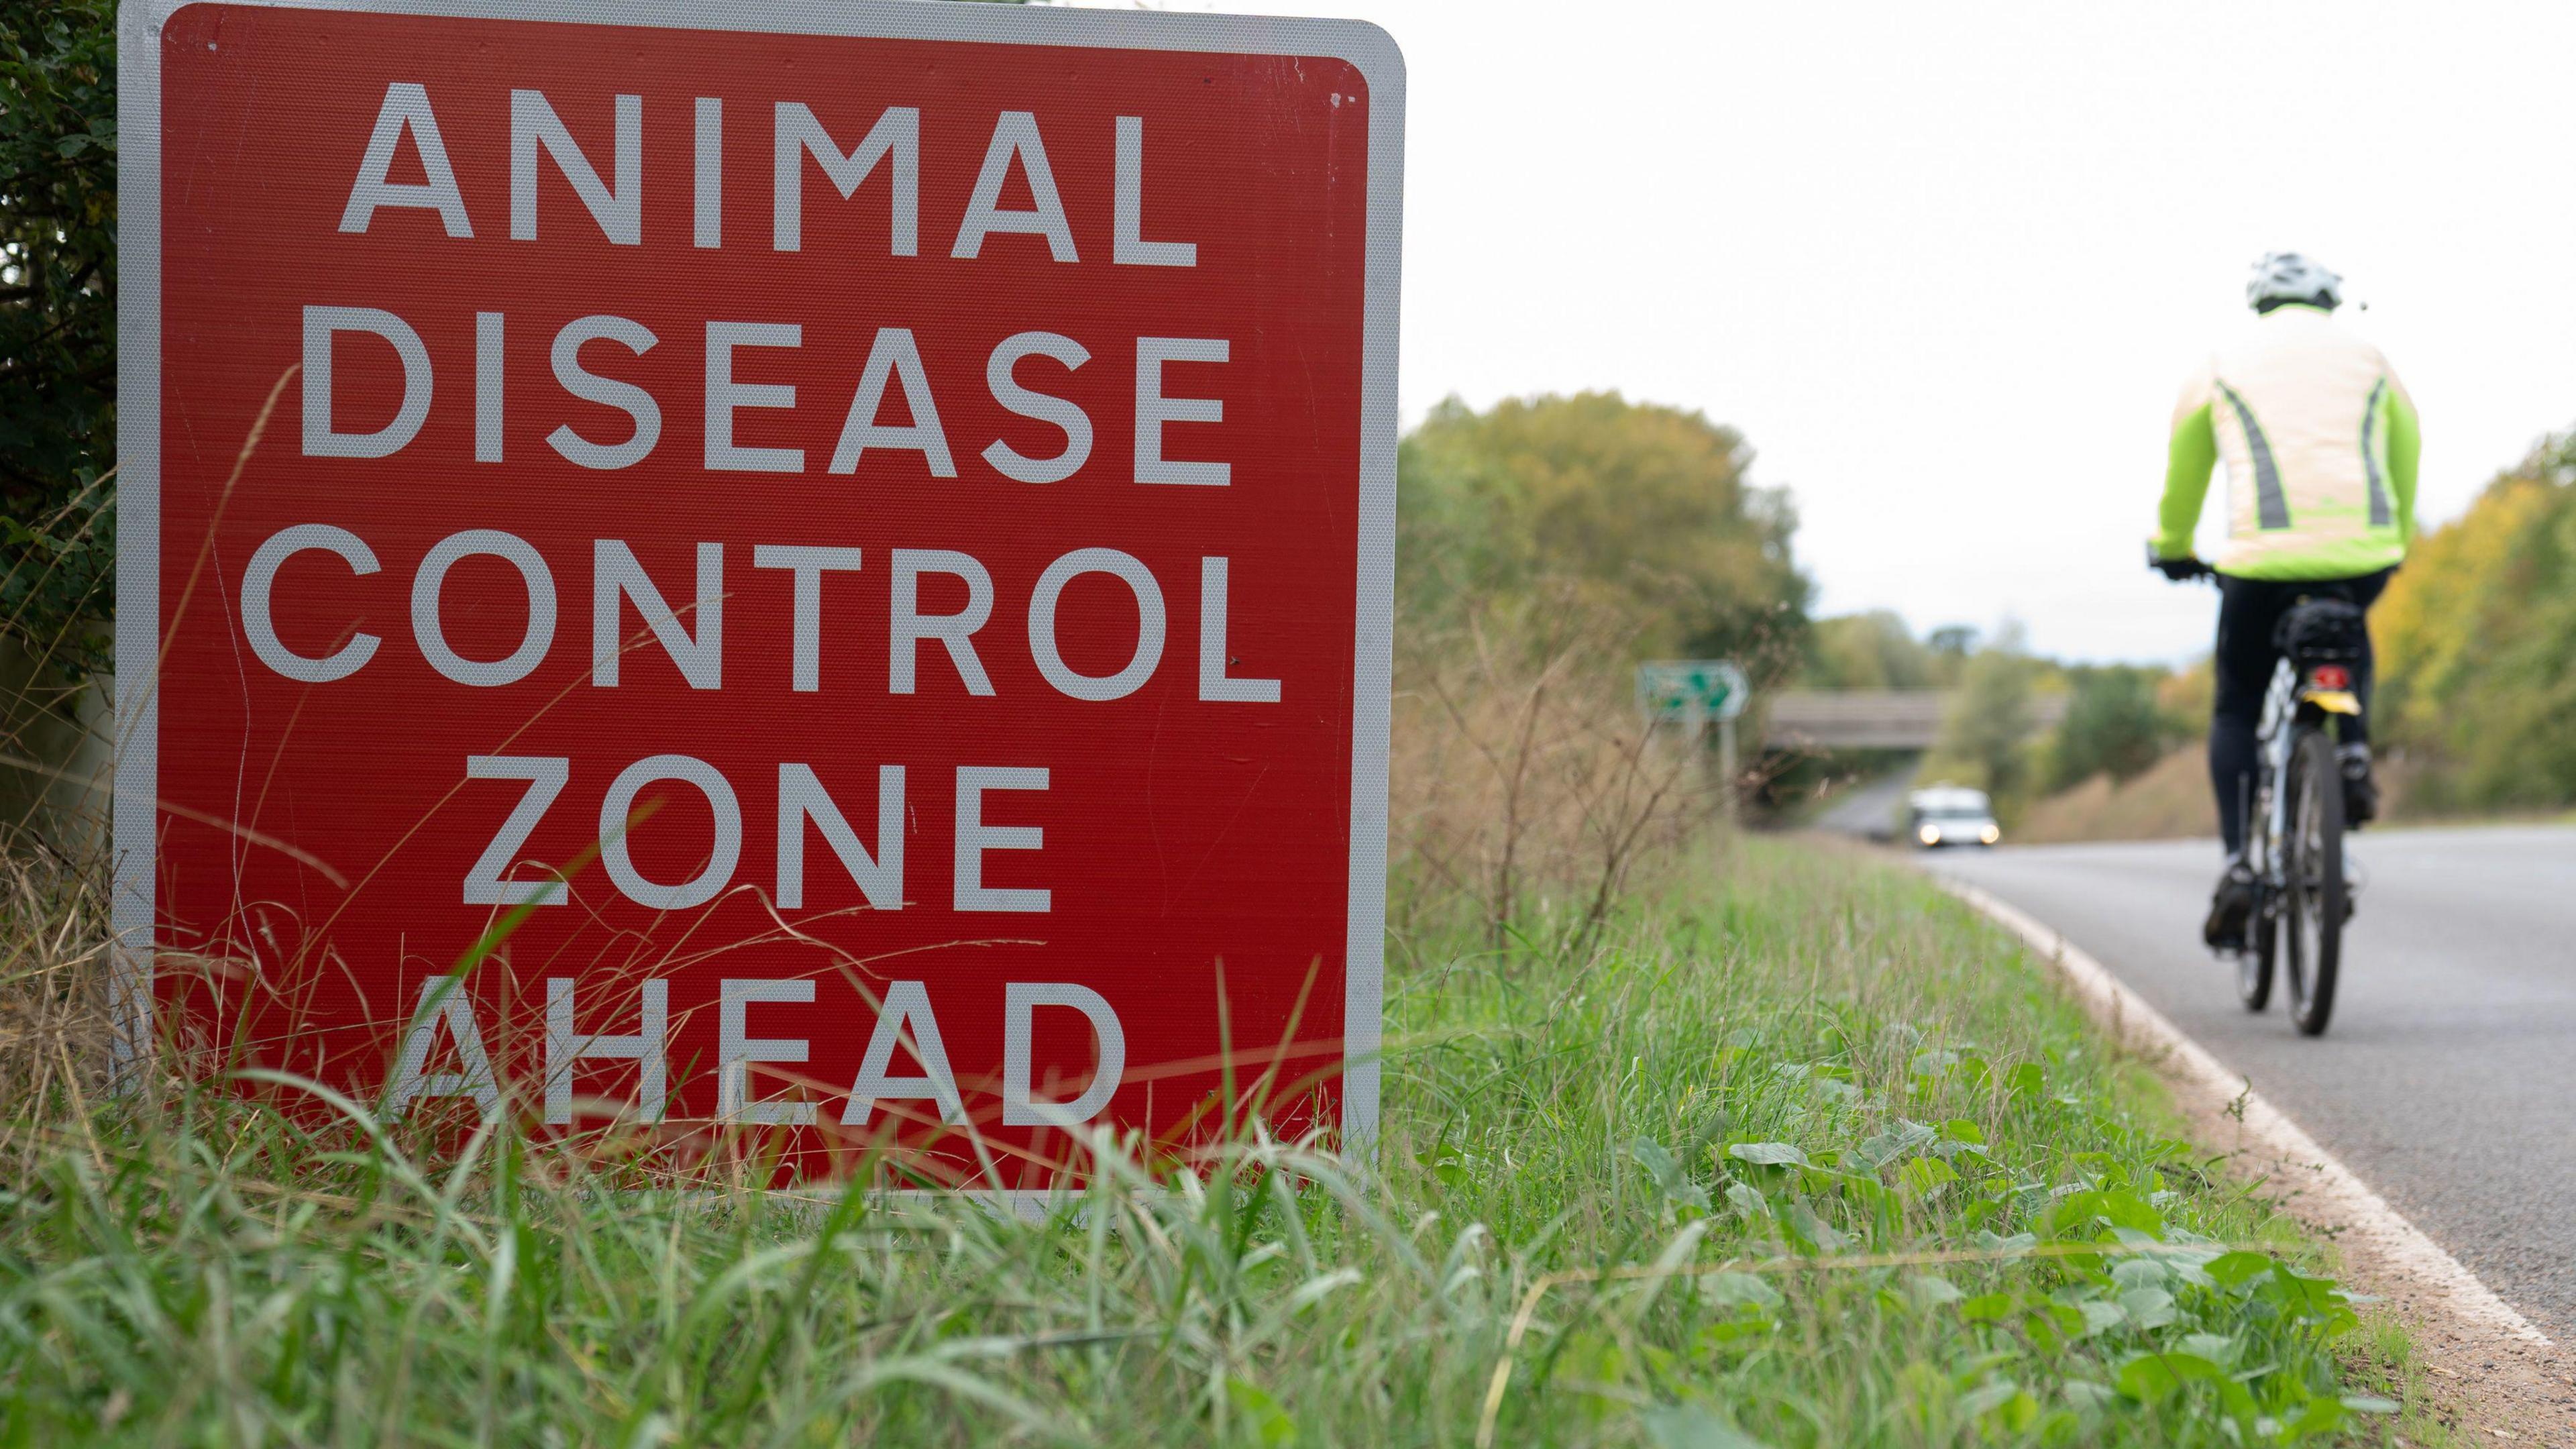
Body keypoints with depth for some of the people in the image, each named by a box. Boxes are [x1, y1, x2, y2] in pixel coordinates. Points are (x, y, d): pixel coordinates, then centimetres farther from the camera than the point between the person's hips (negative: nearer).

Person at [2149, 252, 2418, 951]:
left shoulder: (2224, 365, 14)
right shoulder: (2368, 359, 17)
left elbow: (2183, 477, 22)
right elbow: (2405, 462, 26)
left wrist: (2173, 548, 39)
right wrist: (2398, 543, 42)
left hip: (2265, 557, -2)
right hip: (2365, 556, 2)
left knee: (2237, 708, 15)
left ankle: (2240, 867, -1)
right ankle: (2353, 752, 11)